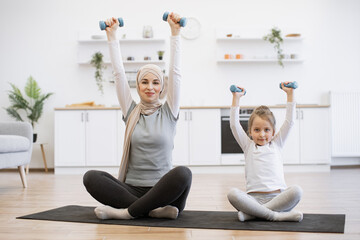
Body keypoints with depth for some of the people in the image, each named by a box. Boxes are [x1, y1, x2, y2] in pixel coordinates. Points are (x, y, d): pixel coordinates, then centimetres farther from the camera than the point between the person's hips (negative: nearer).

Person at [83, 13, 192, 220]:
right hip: (131, 190, 2)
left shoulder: (169, 113, 6)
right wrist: (112, 35, 9)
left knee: (183, 173, -35)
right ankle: (154, 210, -30)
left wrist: (175, 32, -1)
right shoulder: (131, 112, 11)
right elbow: (119, 73, 9)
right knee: (91, 177, -24)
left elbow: (175, 72, 1)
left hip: (161, 190, -2)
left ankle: (128, 212, -28)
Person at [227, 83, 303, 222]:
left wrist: (290, 94, 12)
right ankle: (275, 215, -30)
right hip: (254, 198, -1)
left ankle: (252, 213, -26)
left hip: (277, 196, 1)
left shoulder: (276, 144, 18)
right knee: (233, 194, -31)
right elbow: (234, 124, 9)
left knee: (297, 191, -30)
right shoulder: (248, 146, 16)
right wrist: (236, 98, 9)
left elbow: (289, 122, 14)